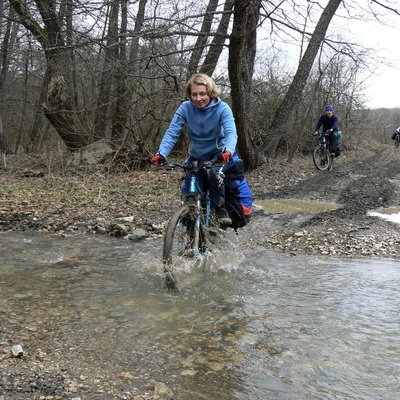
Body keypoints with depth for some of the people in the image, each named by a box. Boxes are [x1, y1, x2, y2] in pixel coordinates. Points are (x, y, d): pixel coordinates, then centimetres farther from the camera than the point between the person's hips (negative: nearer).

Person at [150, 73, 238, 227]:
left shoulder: (222, 108, -20)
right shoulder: (185, 108, -16)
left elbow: (231, 132, -32)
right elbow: (172, 132, -22)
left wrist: (228, 151, -54)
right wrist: (161, 153, -39)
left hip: (218, 154, -2)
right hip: (196, 157, 3)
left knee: (215, 173, -34)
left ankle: (221, 208, -14)